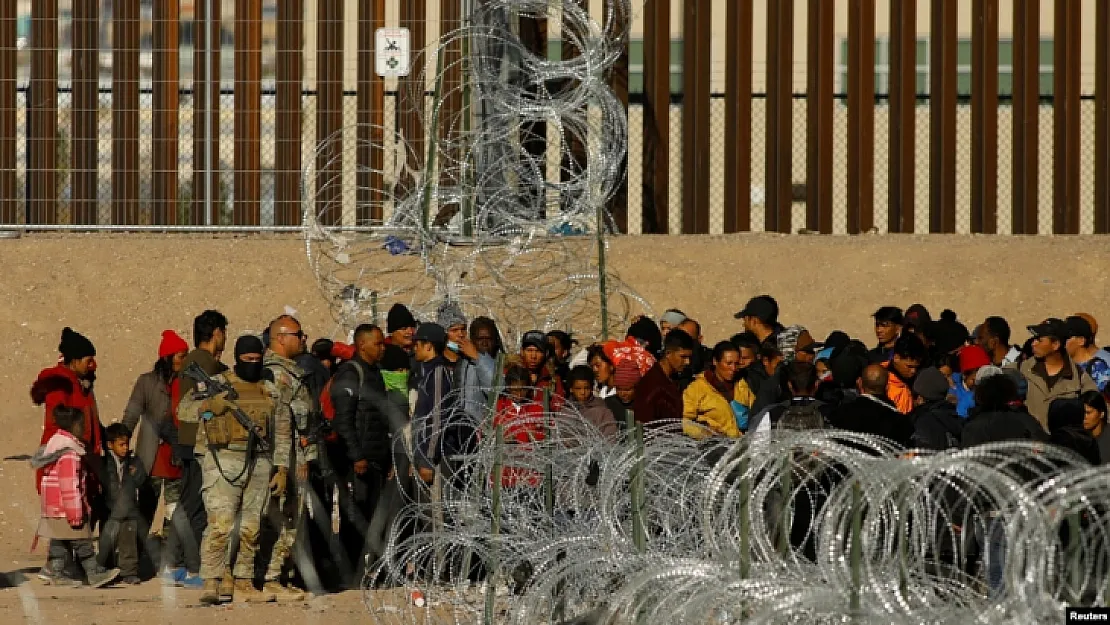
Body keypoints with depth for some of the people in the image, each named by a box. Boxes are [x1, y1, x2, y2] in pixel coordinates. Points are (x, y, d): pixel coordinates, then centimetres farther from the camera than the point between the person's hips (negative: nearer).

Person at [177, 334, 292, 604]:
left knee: (250, 529, 7)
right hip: (224, 462, -5)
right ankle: (211, 584, -15)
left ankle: (243, 585, 14)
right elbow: (184, 410, -4)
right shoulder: (216, 384, 3)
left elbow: (283, 433, 16)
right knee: (220, 525, -14)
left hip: (259, 465, 5)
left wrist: (282, 470, 8)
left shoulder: (271, 392, 14)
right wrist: (209, 405, -22)